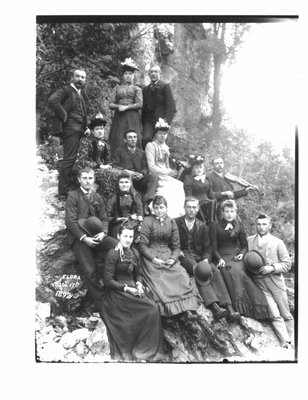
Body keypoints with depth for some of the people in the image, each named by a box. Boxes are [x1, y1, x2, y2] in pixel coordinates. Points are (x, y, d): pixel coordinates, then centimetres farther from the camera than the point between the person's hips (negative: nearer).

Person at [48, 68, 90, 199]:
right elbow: (52, 100, -20)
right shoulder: (66, 90, -3)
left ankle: (67, 189, 19)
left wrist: (86, 127, 12)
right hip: (70, 128, -9)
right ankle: (64, 192, -9)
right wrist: (64, 116, -16)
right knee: (69, 159, -12)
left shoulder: (79, 94, 23)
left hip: (78, 129, 9)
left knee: (70, 159, 12)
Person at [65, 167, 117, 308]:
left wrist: (103, 232, -9)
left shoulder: (97, 197, 18)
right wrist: (84, 238, -16)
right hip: (79, 237, -4)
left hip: (97, 235, 4)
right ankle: (100, 303, -5)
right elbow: (70, 221, -5)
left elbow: (104, 218, 13)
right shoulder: (73, 196, 3)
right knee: (90, 271, -15)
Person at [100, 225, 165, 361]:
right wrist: (127, 288, -16)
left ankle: (151, 349, -4)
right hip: (117, 292, -6)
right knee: (151, 308, -20)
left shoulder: (134, 253, 11)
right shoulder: (113, 254, -9)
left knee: (154, 309, -17)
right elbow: (108, 280, -12)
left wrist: (139, 285, -3)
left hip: (133, 288, 6)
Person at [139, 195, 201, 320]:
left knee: (182, 276, -20)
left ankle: (186, 310, -24)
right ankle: (170, 310, -25)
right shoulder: (148, 221, 1)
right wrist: (154, 259, -16)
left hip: (168, 257, 3)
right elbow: (142, 245, -4)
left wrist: (173, 258, -9)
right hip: (151, 257, -3)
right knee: (160, 282, -26)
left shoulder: (171, 223, 12)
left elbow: (176, 246, 11)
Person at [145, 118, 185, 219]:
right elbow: (151, 167, -11)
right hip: (156, 177, -6)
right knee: (170, 187, -29)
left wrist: (171, 172, 0)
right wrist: (168, 172, -16)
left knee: (179, 185, -19)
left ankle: (179, 213, -20)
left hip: (166, 176, 6)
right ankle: (169, 215, -26)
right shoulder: (151, 145, -2)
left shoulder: (165, 147, 20)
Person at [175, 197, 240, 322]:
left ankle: (228, 306, -34)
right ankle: (214, 306, -45)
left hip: (199, 257, 3)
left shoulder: (202, 226, 15)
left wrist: (206, 259, -9)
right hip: (184, 256, -3)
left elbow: (207, 247, 11)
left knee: (214, 271, -25)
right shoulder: (175, 223, 5)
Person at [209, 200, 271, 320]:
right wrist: (220, 259, -14)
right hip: (222, 256, -2)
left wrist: (241, 254, -4)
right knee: (232, 272, -33)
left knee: (238, 271, -30)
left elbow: (244, 245, 18)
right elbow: (214, 247, 3)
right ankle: (239, 306, -34)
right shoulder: (215, 226, 7)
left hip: (236, 255, 3)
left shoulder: (239, 225, 17)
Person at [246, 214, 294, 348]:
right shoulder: (249, 241, 5)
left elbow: (287, 264, 1)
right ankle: (285, 344, -6)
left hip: (276, 282, 0)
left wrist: (272, 268, -13)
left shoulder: (278, 243, 1)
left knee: (286, 315, 8)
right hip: (259, 284, 0)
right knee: (275, 316, -9)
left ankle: (293, 343, 21)